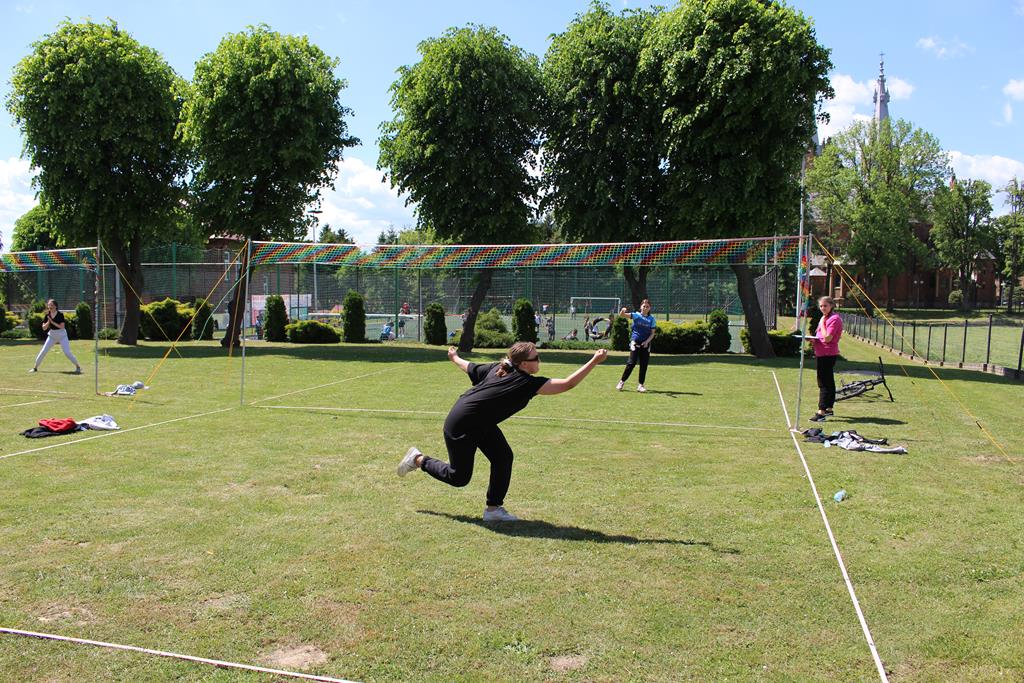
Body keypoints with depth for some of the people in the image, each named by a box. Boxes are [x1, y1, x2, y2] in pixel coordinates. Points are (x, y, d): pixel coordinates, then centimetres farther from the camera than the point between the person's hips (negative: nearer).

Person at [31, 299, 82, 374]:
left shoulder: (60, 314, -14)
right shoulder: (47, 315, -3)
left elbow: (62, 326, -20)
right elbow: (44, 328, -4)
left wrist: (52, 322, -23)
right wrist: (48, 322, -21)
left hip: (62, 335, -4)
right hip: (52, 336, 4)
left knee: (67, 352, -9)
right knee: (43, 351, 2)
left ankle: (78, 366, 1)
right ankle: (35, 367, 12)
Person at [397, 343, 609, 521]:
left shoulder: (497, 368, -3)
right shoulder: (526, 382, -26)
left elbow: (470, 367, 13)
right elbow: (567, 384, -30)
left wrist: (454, 358, 34)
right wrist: (594, 361, -30)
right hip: (460, 428, -9)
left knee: (503, 457, 1)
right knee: (459, 478, 7)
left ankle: (494, 508, 10)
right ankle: (419, 460, 24)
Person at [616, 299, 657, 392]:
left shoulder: (651, 318, 6)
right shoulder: (636, 315, -1)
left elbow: (652, 333, 6)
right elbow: (621, 315, -10)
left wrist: (647, 341, -9)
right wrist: (623, 310, -33)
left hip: (645, 344, 3)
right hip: (635, 342, -3)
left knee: (644, 365, 3)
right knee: (632, 363, -9)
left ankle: (640, 385, 13)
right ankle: (622, 382, 3)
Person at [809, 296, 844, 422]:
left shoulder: (834, 319, -14)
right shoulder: (825, 318, 17)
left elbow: (827, 338, -22)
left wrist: (822, 323, -14)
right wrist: (814, 339, 5)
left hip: (828, 354, -10)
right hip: (821, 354, 10)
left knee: (824, 383, -12)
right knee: (828, 382, 16)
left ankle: (821, 411, -13)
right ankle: (829, 408, 25)